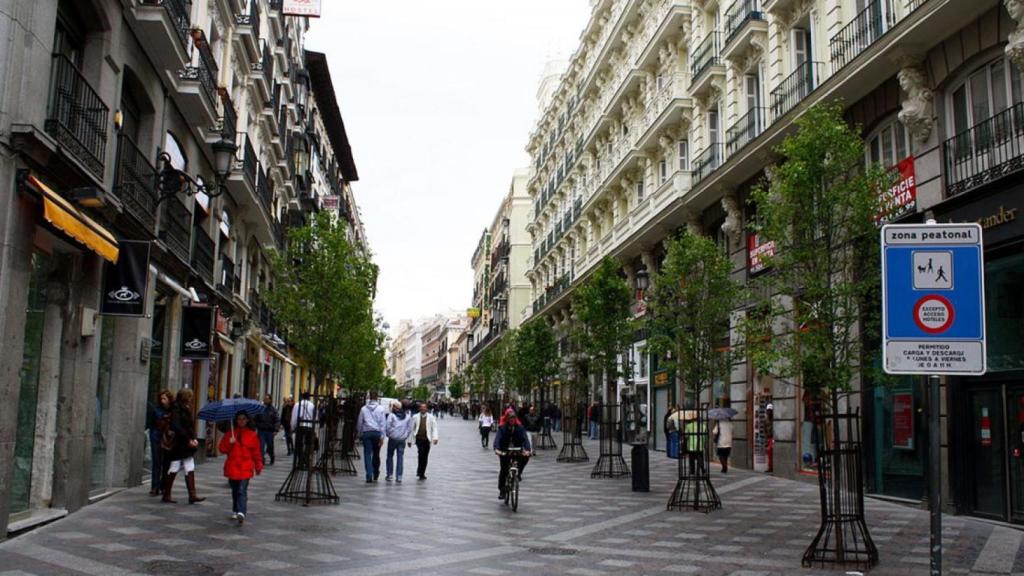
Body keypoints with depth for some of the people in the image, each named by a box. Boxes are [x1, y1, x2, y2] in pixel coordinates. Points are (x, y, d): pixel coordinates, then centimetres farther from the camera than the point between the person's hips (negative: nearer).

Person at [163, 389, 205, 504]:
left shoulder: (186, 410, 14)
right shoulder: (176, 410, -11)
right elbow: (176, 427, -19)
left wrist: (193, 439, 2)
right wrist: (188, 440, -18)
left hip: (187, 447, 8)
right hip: (178, 445, -8)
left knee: (190, 471, 3)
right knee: (173, 470, 0)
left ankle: (192, 496, 1)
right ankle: (166, 495, 11)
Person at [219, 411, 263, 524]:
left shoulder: (252, 435, 3)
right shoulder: (230, 433, 9)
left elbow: (257, 452, 5)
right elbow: (222, 449, 5)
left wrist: (258, 466, 4)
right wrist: (229, 443, -13)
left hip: (245, 468, -3)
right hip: (232, 467, 3)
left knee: (242, 490, -15)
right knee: (235, 491, 13)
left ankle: (241, 512, -26)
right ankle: (235, 511, 27)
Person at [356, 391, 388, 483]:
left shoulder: (364, 409, 6)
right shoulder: (381, 409, 1)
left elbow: (359, 423, 9)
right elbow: (383, 423, -4)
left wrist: (360, 434, 20)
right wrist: (382, 436, -4)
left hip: (366, 433, 0)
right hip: (377, 433, 0)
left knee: (367, 454, -2)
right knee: (376, 455, 13)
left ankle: (369, 476, -13)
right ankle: (375, 474, 23)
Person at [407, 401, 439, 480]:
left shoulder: (431, 417, 8)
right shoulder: (415, 417, 9)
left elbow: (434, 428, 2)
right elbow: (412, 429, 13)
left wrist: (435, 438, -13)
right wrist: (409, 440, 11)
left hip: (427, 439, 1)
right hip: (419, 438, -1)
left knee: (425, 457, 4)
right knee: (421, 453, -21)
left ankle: (422, 473, 16)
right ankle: (419, 471, -10)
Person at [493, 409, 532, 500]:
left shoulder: (520, 427, -4)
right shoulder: (502, 428, -8)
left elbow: (525, 438, -15)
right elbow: (497, 438, -21)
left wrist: (527, 450, -33)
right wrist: (496, 449, -40)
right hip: (505, 452, -1)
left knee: (526, 457, -26)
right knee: (504, 469, -8)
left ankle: (518, 473, -1)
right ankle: (501, 490, 8)